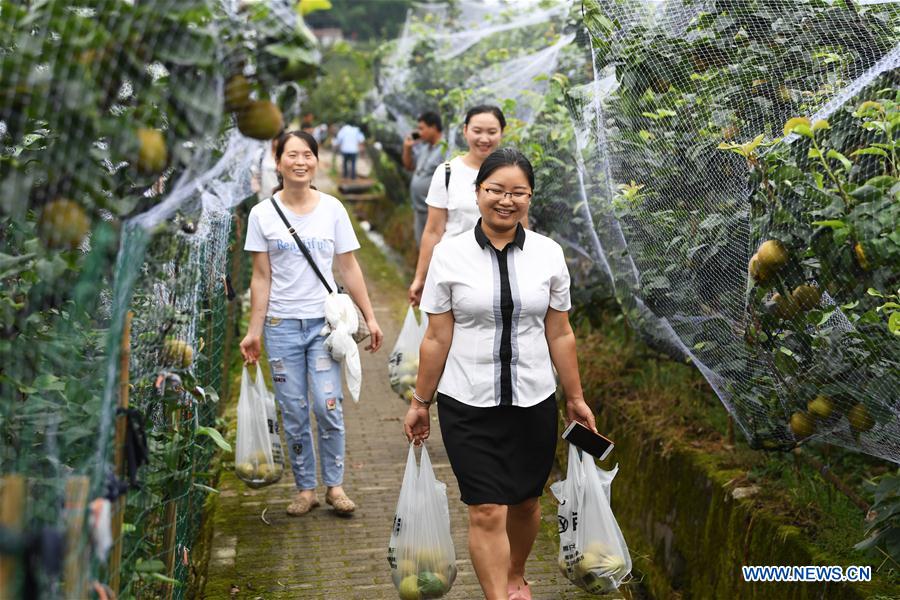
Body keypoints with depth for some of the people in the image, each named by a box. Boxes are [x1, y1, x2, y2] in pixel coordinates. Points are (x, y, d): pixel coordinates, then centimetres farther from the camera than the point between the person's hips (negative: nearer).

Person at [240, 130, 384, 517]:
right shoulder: (263, 214, 0)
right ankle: (305, 489, 18)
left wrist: (370, 317, 2)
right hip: (282, 324, 0)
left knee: (327, 406, -8)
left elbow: (349, 268, 4)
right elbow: (261, 277, 2)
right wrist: (254, 331, 0)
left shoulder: (332, 209, 1)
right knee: (293, 413, 4)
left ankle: (335, 485, 9)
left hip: (325, 321, 0)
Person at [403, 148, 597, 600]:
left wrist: (576, 398, 8)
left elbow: (560, 335, 5)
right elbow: (437, 338, -2)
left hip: (533, 403, 2)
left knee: (524, 503, 16)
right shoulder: (449, 253, -6)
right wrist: (420, 401, 2)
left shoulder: (549, 254, -1)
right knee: (486, 513, -5)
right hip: (468, 405, -2)